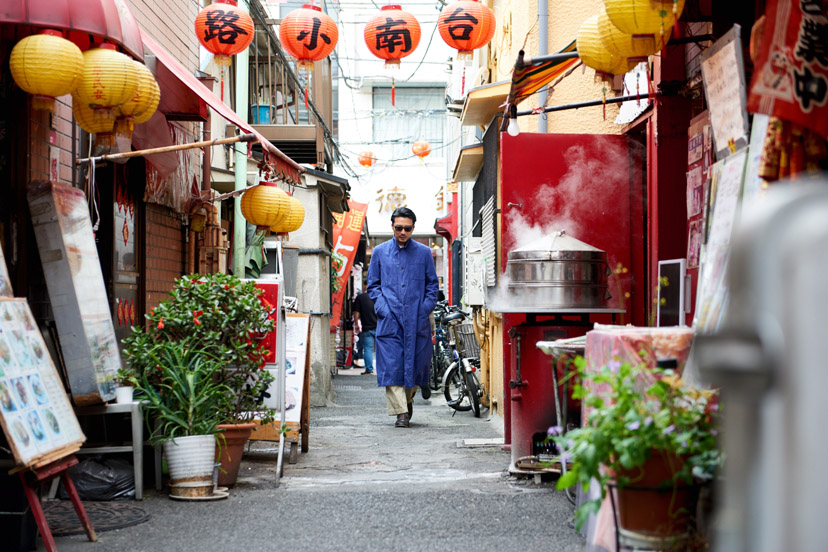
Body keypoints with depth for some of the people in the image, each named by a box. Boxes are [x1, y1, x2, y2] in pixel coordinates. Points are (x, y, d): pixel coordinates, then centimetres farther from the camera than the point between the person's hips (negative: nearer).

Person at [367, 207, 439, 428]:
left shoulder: (424, 252, 8)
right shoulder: (380, 252, 8)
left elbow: (432, 285, 11)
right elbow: (373, 285, 10)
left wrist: (425, 309, -3)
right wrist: (383, 308, -4)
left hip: (417, 319, 1)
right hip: (390, 319, -1)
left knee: (416, 362, 5)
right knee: (392, 364, -8)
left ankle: (408, 399, 31)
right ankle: (400, 412, -6)